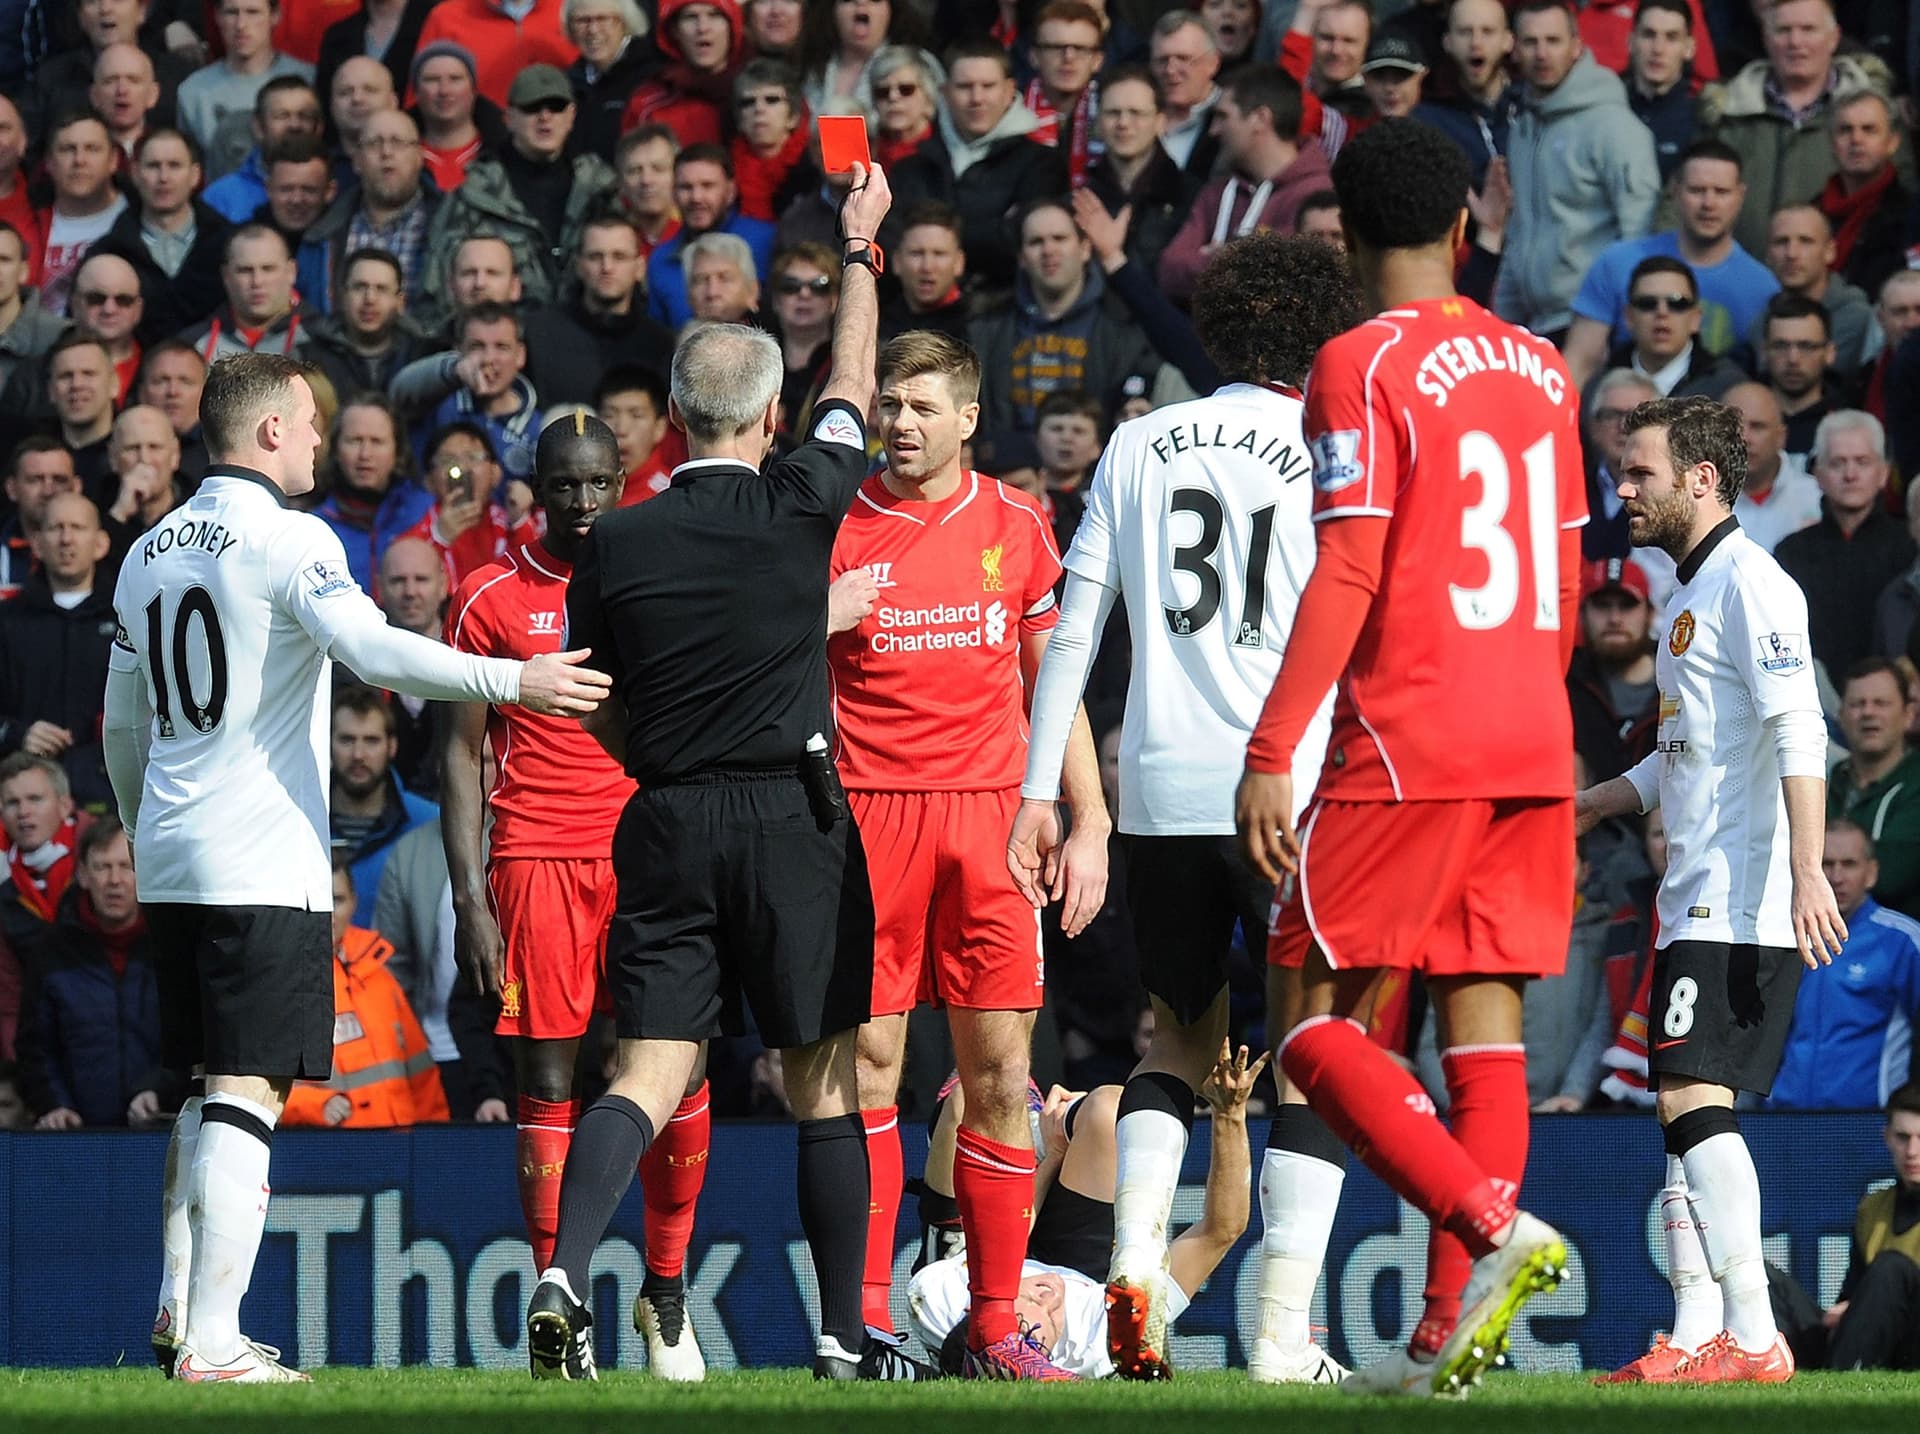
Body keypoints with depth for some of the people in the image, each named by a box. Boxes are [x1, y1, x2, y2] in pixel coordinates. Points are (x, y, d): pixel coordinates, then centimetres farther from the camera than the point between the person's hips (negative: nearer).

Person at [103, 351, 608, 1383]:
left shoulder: (150, 554, 15)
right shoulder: (288, 540, -9)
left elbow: (121, 728, 22)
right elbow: (374, 652, -24)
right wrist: (514, 681, -22)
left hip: (170, 863, 8)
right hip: (263, 864, -8)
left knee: (212, 1090, 18)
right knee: (246, 1093, -8)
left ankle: (177, 1312, 18)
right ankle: (210, 1343, -14)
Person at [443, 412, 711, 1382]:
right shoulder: (491, 599, 5)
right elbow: (463, 752, 5)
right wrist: (469, 899, -3)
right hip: (538, 858, -1)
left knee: (681, 1076, -6)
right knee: (549, 1081, -2)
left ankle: (666, 1293, 9)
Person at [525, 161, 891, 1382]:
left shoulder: (616, 544, 2)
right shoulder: (799, 510, -5)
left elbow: (603, 718, 11)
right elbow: (854, 389, 13)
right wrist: (860, 249, 26)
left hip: (668, 825, 2)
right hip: (794, 819, -2)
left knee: (649, 1072, -1)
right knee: (825, 1080, 7)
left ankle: (567, 1272, -25)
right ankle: (845, 1337, 10)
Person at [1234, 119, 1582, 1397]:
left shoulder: (1364, 366, -8)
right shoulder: (1539, 368, 13)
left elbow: (1347, 573, -14)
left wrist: (1270, 751, -14)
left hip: (1406, 741, -7)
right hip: (1533, 741, 7)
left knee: (1315, 1025, -3)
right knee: (1485, 1014, 5)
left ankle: (1493, 1229, -21)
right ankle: (1454, 1331, 1)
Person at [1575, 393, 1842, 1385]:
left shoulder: (1749, 583, -10)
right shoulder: (1691, 594, 20)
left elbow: (1798, 731, -20)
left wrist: (1807, 872, -28)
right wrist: (1593, 804, 29)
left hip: (1745, 903, -10)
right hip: (1695, 904, 10)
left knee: (1695, 1098, -17)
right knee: (1686, 1114, 8)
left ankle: (1753, 1337, -19)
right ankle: (1695, 1339, 8)